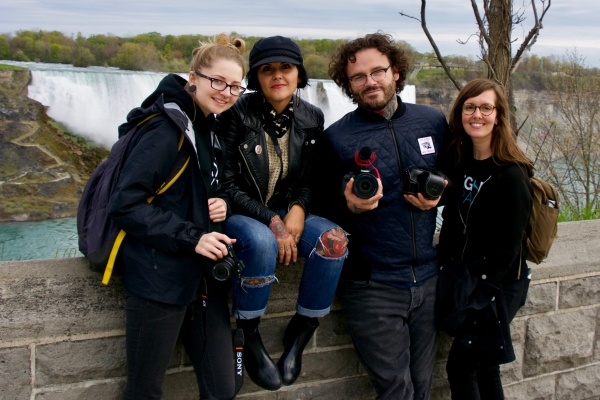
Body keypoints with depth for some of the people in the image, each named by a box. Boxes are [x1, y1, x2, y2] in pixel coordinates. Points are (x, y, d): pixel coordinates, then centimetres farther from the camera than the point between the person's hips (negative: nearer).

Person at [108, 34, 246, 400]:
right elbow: (125, 205, -18)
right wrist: (190, 237, -21)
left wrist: (220, 205, -2)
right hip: (160, 280, -7)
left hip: (204, 279, 8)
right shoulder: (165, 129, -14)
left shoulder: (209, 128, 12)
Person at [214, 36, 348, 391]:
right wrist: (272, 222, -22)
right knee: (261, 241, -38)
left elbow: (311, 179, 10)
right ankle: (249, 334, -13)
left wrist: (298, 209, -12)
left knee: (334, 239, -25)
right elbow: (227, 185, -13)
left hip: (288, 212, 4)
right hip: (241, 215, -4)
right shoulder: (237, 115, -13)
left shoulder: (312, 118, 0)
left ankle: (301, 332, -5)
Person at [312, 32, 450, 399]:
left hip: (428, 279, 4)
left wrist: (438, 197, -4)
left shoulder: (434, 122, 4)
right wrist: (350, 206, -21)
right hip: (372, 285, -4)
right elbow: (324, 211, 0)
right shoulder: (337, 138, -6)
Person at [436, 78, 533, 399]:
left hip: (494, 286, -6)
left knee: (460, 368, 0)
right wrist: (448, 276, -2)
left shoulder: (511, 175, -17)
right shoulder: (459, 162, 4)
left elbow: (508, 247, -16)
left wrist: (477, 291, -14)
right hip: (460, 280, 6)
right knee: (483, 368, 17)